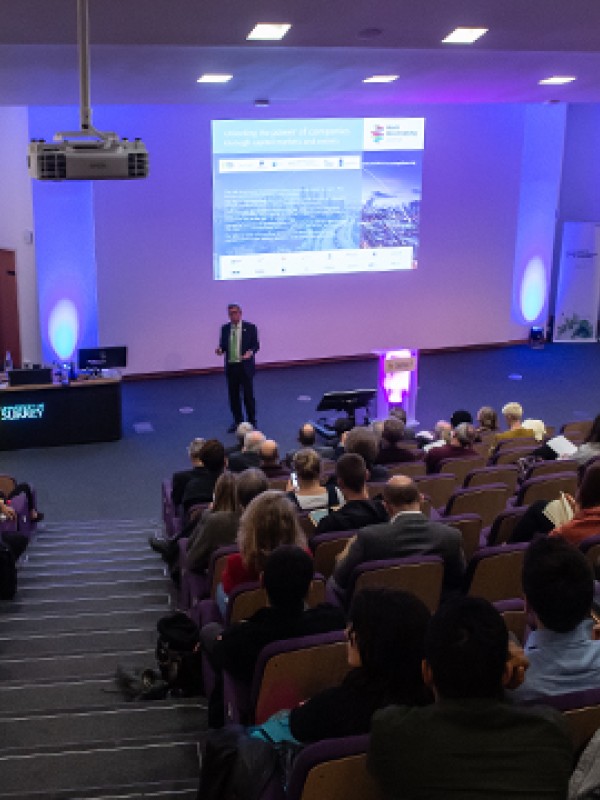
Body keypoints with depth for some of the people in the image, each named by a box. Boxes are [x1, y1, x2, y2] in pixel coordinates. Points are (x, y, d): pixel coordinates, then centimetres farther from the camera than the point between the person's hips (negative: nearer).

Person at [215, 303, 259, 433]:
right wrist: (220, 350, -12)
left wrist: (251, 352, -22)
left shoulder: (250, 328, -3)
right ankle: (237, 421, 21)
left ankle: (252, 422, 13)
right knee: (233, 396, 9)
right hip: (231, 367, 3)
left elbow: (256, 345, -1)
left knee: (248, 395, 0)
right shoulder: (225, 328, 6)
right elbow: (223, 345, 11)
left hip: (245, 366, -3)